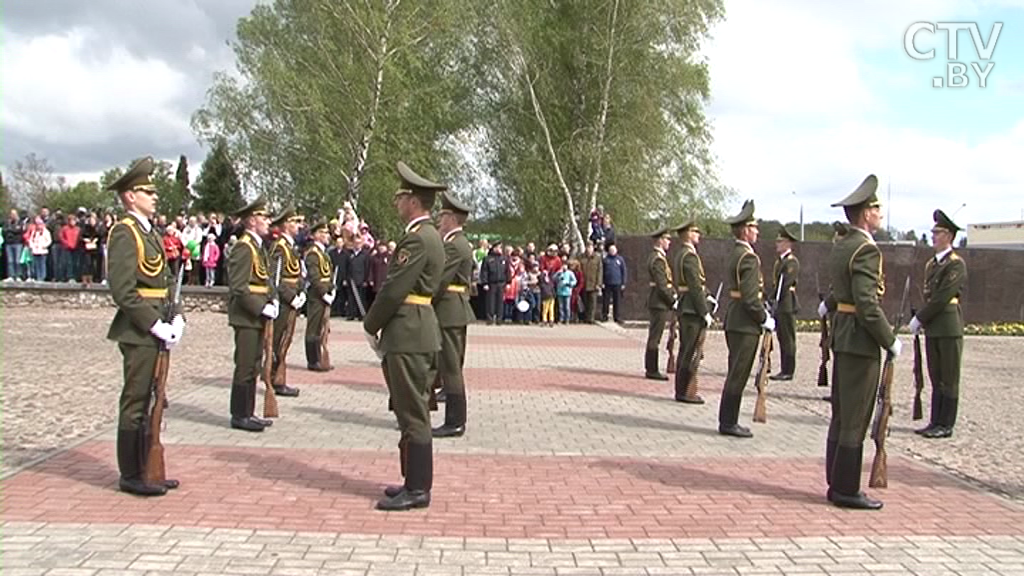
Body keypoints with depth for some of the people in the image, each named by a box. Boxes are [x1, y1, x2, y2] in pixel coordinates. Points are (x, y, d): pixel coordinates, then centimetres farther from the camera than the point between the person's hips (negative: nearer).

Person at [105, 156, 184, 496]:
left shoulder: (151, 233, 17)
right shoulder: (124, 232, -11)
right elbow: (123, 291, -19)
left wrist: (176, 318, 6)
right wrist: (156, 325, -18)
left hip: (156, 332, 9)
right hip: (138, 332, -9)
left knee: (148, 403, 14)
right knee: (135, 404, -1)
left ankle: (145, 470, 24)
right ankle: (131, 476, 8)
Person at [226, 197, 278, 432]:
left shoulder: (258, 246, 15)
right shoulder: (243, 247, -15)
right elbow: (238, 288, -21)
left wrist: (273, 301, 6)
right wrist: (262, 308, -19)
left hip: (258, 316, 10)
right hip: (246, 316, -10)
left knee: (253, 366, 14)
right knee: (245, 367, -3)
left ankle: (248, 413, 22)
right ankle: (239, 416, 6)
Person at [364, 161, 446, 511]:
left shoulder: (418, 239, -16)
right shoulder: (428, 236, 17)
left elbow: (394, 289, -18)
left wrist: (371, 326, -5)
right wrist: (379, 326, 15)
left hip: (408, 336, -10)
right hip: (414, 334, 10)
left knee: (413, 414, -4)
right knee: (412, 413, 15)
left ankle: (417, 490, 3)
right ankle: (415, 482, 24)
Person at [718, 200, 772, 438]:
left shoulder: (734, 254, 13)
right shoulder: (749, 258, -17)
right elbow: (750, 297, -22)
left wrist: (763, 314, 16)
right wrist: (765, 319, -11)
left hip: (734, 322, 10)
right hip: (746, 323, -10)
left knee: (735, 374, 15)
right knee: (738, 375, -3)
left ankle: (728, 421, 20)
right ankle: (728, 423, 3)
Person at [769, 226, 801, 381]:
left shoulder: (792, 262, -11)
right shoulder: (779, 261, 18)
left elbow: (785, 283, -17)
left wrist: (775, 300, -18)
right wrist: (771, 299, 10)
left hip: (787, 305, -9)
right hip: (779, 306, 9)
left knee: (788, 339, -4)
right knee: (782, 338, 11)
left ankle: (788, 371, 0)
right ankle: (784, 370, 16)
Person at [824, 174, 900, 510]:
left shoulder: (840, 247, 13)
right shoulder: (866, 250, -16)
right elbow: (868, 304, -22)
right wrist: (890, 341, -15)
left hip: (842, 337, 10)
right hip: (861, 342, -10)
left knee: (842, 417, 13)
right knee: (855, 421, -3)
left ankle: (837, 484, 20)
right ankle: (846, 490, 4)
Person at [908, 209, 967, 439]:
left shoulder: (956, 264, -10)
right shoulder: (931, 264, 16)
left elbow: (942, 297, -16)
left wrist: (919, 318, -12)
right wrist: (921, 320, 7)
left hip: (949, 327, -8)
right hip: (932, 328, 8)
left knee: (949, 378, 0)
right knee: (936, 378, 11)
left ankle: (946, 425, 5)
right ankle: (935, 422, 17)